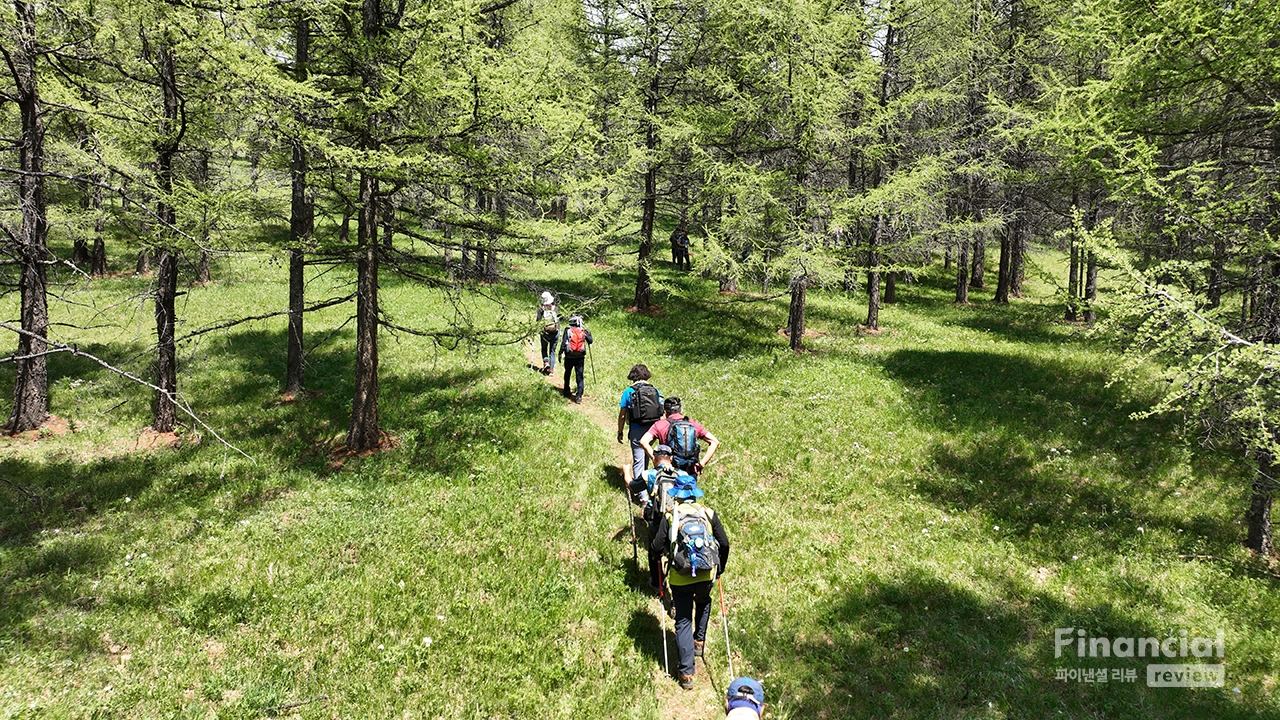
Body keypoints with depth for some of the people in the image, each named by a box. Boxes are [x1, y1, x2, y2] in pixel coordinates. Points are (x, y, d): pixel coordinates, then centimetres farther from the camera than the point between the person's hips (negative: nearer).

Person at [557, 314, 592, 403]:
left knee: (567, 373, 22)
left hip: (569, 357, 0)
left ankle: (566, 391, 32)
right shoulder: (583, 331, -3)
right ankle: (579, 395, -6)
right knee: (580, 376, 2)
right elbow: (590, 341, 5)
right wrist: (588, 333, 22)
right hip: (580, 357, 0)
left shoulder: (567, 330, -6)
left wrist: (560, 353, -3)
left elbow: (563, 343, -10)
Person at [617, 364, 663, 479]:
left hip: (637, 431, -4)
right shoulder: (655, 391, 6)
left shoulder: (628, 392, -3)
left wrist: (620, 432, 9)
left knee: (638, 460, -1)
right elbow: (662, 414, 6)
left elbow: (622, 416, -1)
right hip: (653, 430, 4)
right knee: (646, 456, 23)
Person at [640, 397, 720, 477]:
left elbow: (643, 442, -10)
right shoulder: (694, 424, 11)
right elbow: (714, 442, 8)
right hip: (691, 473, 2)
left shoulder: (660, 425, 3)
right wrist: (702, 463, 5)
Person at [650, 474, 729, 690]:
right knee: (703, 602, 35)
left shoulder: (670, 516, -6)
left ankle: (686, 672, 7)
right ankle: (699, 641, 38)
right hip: (706, 574, 2)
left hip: (680, 578, -2)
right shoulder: (708, 514, 0)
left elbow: (657, 547, -7)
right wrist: (720, 568, 20)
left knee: (683, 621, 8)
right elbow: (724, 544, 3)